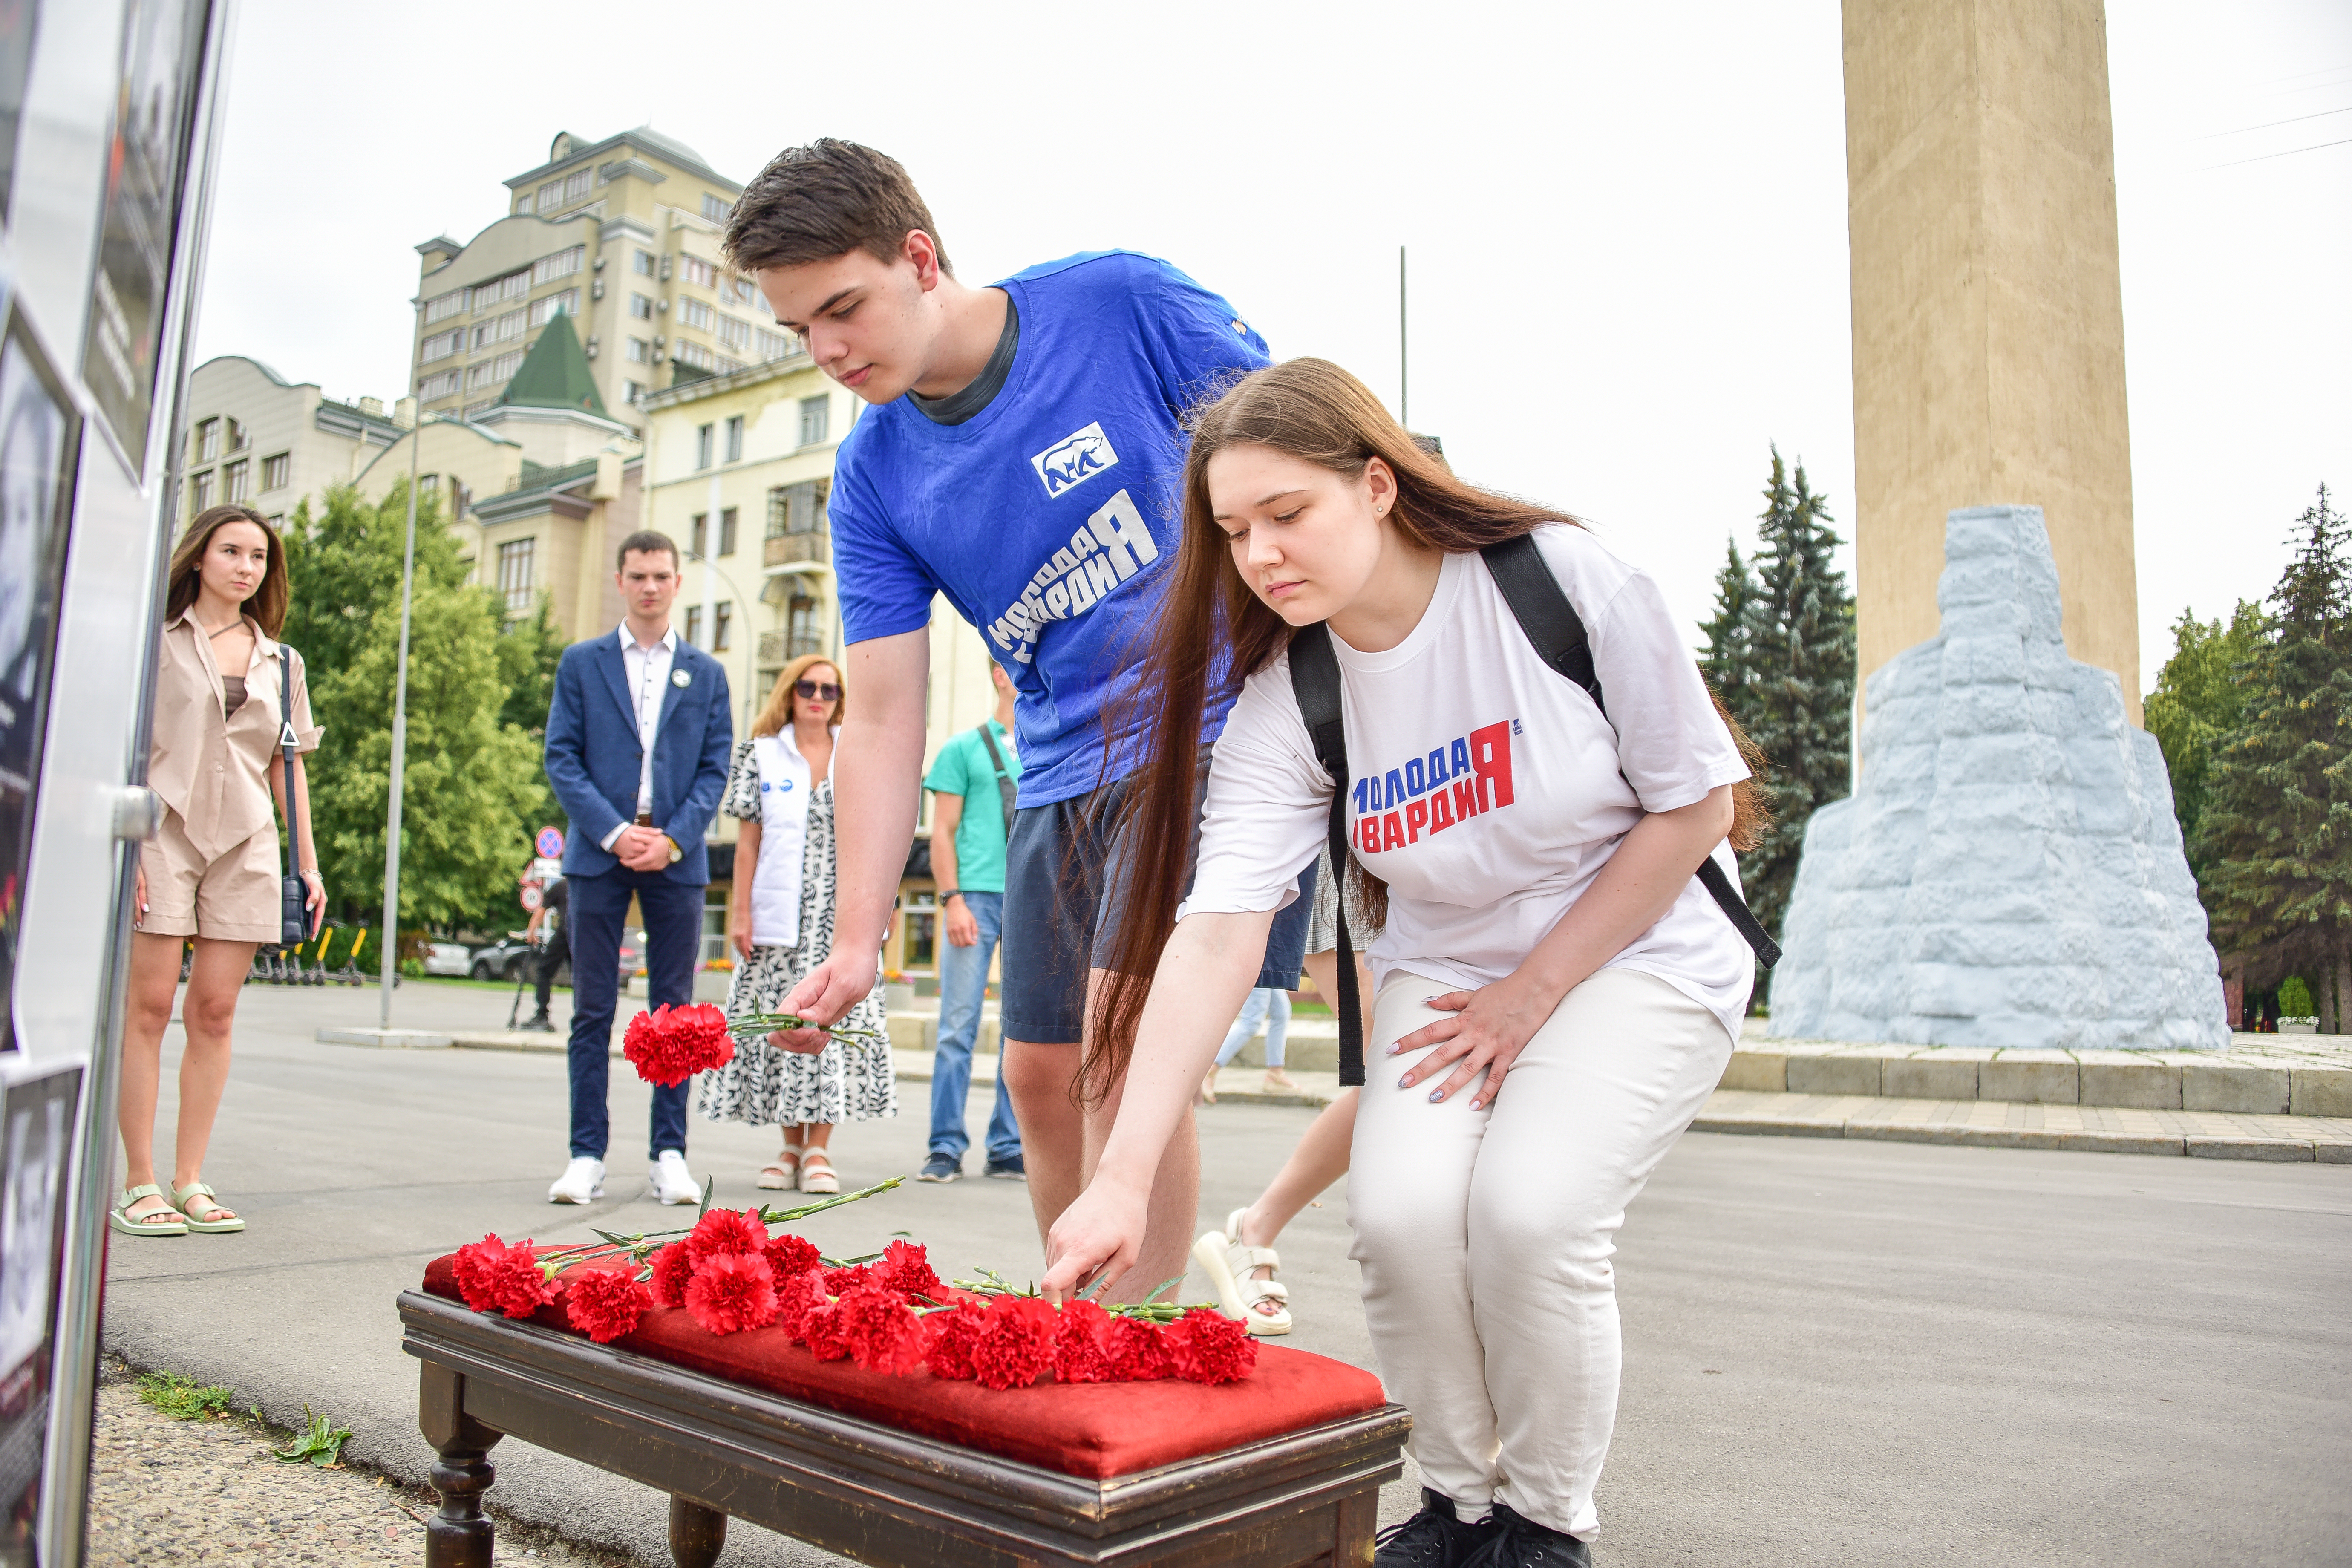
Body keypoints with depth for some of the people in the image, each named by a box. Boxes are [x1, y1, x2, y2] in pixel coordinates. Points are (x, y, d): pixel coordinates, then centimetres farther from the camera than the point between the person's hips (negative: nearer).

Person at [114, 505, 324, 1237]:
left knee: (215, 1011, 2)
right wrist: (124, 845, -11)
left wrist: (309, 862, 12)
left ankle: (189, 1181, 8)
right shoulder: (156, 641, 6)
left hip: (245, 841, 3)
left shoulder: (281, 662, 16)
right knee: (150, 1005, -4)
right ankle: (138, 1184, 2)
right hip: (165, 828, -3)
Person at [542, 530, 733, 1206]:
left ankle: (670, 1155, 9)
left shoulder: (706, 672, 12)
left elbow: (715, 769, 7)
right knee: (592, 1011, 2)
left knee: (674, 1011, 3)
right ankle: (587, 1155, 7)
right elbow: (561, 757, 2)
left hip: (677, 857, 1)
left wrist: (673, 838, -8)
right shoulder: (582, 662, 10)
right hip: (599, 852, 0)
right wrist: (613, 832, -11)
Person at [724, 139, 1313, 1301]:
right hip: (1067, 772, 5)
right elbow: (882, 723, -1)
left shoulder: (1122, 303, -10)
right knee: (1042, 1074, 7)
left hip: (1223, 731, -5)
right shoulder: (872, 478, 1)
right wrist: (857, 942, -10)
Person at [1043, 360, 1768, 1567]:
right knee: (1401, 1211, -22)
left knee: (1528, 1208, -26)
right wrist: (1126, 1175, -30)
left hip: (1639, 952, -2)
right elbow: (1215, 934, -21)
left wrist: (1535, 989, -13)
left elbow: (1696, 807, -11)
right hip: (1445, 971, 3)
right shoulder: (1281, 707, -12)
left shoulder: (1567, 580, -19)